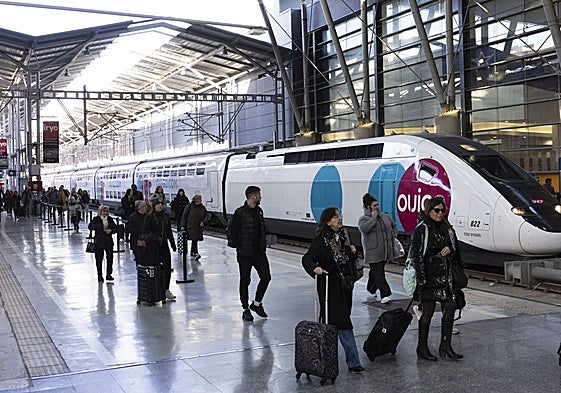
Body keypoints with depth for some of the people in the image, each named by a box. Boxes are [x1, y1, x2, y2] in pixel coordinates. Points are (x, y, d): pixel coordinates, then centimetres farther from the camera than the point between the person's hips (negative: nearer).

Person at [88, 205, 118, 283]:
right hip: (99, 241, -2)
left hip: (108, 241, 3)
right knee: (99, 258, 3)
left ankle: (109, 274, 9)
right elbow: (90, 227, -17)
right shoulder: (96, 219, -1)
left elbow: (115, 228, 13)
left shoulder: (110, 219, 9)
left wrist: (111, 230, -9)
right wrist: (101, 226, -22)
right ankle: (100, 275, 15)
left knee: (110, 257, -2)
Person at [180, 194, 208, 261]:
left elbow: (206, 216, 13)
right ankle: (195, 253, -22)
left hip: (199, 227, 5)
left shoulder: (202, 208, 6)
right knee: (194, 240, -16)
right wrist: (183, 226, -5)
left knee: (195, 240, 13)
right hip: (190, 227, -5)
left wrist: (203, 222, -6)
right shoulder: (189, 207, -6)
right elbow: (184, 216, -3)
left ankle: (192, 253, 26)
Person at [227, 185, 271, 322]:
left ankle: (256, 303, 21)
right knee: (245, 281, 4)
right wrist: (239, 248, -12)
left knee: (266, 277, 3)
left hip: (259, 252, 6)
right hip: (245, 254, -6)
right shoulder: (240, 213, -12)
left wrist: (263, 245, 10)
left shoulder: (259, 211, 10)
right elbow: (232, 232, -11)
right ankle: (246, 309, 16)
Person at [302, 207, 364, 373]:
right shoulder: (321, 240, -13)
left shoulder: (343, 236, 10)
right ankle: (353, 361, 0)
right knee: (343, 323, -7)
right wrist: (314, 268, -35)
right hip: (329, 285, -7)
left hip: (345, 283, 7)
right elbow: (307, 259, -15)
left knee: (340, 321, 11)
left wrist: (353, 252, 1)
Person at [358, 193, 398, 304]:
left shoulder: (385, 216, 15)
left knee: (376, 272, 15)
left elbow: (394, 226, 30)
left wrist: (393, 236, 15)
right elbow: (363, 229, -24)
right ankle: (385, 294, -14)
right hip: (373, 252, -6)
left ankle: (371, 289, 33)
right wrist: (373, 218, -17)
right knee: (378, 273, -12)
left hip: (385, 251, 6)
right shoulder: (363, 219, -3)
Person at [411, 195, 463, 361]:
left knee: (450, 308, 5)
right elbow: (416, 254, -12)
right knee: (428, 312, 0)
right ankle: (422, 348, 12)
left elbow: (455, 251, 21)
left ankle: (446, 346, 17)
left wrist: (449, 249, -4)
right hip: (429, 277, -6)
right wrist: (421, 277, -18)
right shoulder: (421, 229, -7)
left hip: (446, 276, 7)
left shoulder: (447, 229, 13)